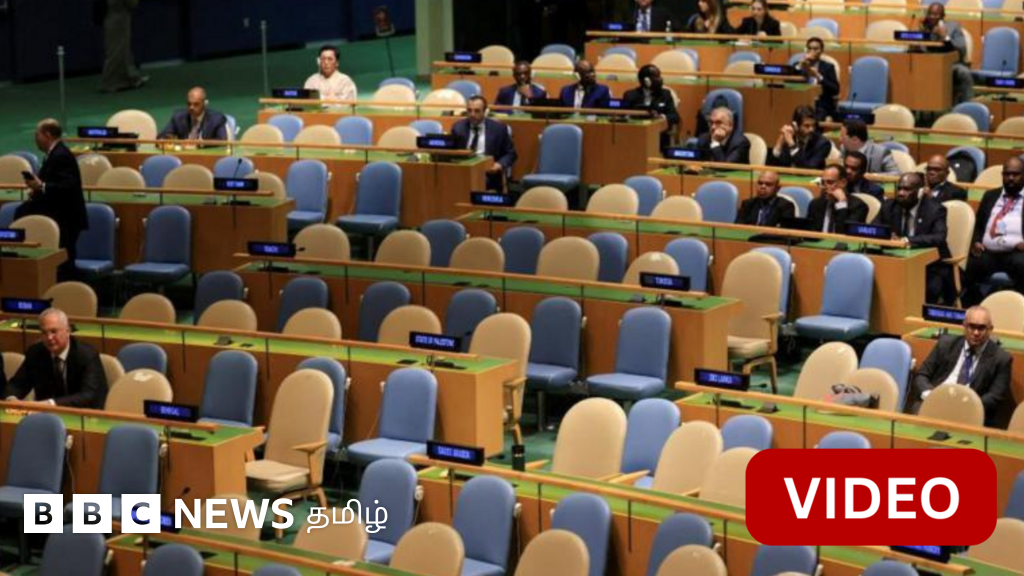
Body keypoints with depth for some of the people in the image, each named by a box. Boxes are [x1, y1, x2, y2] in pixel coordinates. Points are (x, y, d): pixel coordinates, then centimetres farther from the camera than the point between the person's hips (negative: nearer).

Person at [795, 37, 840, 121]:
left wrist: (819, 77, -15)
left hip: (822, 106, -1)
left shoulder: (828, 67, 9)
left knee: (817, 118, -32)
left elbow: (835, 90, -3)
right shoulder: (799, 65, 14)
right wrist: (800, 66, -9)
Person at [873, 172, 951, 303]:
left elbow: (939, 238, -22)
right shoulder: (890, 206, 5)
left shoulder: (934, 210, -7)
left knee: (929, 288, -33)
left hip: (930, 267, -3)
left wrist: (908, 240, -37)